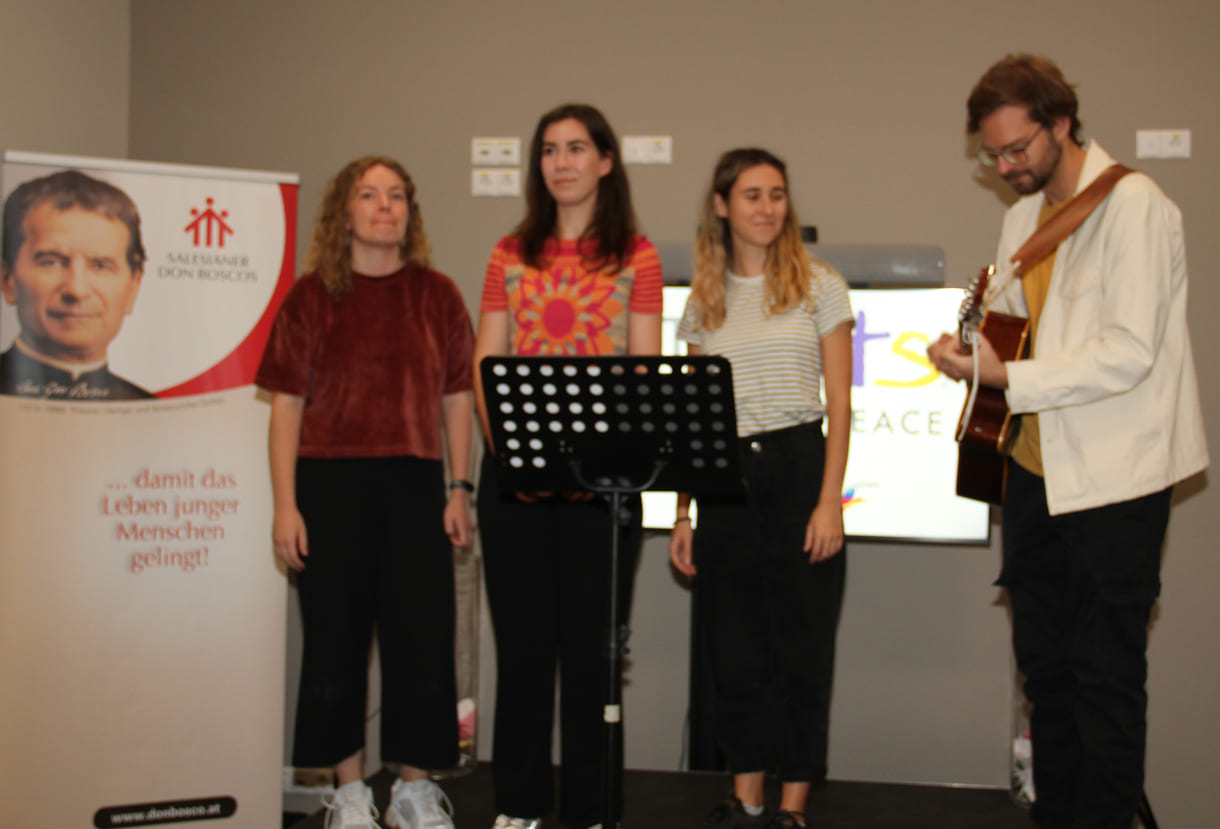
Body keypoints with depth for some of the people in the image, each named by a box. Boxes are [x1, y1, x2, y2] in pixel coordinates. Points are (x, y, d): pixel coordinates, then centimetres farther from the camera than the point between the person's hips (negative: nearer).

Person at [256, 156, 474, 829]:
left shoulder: (437, 295, 8)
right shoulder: (311, 295, 3)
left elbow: (456, 398, 9)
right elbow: (287, 403, 1)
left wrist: (459, 489, 2)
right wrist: (285, 504, -5)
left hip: (415, 483, 1)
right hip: (330, 483, -1)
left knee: (423, 635, 1)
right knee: (336, 639, 4)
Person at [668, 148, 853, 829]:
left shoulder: (819, 287, 1)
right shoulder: (703, 302, 10)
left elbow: (840, 404, -2)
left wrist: (830, 501, -10)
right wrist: (683, 513, 8)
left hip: (798, 468, -3)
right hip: (725, 481, 3)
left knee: (801, 644, 2)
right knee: (735, 647, 8)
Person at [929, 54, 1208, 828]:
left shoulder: (1132, 206, -14)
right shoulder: (1025, 212, 13)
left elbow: (1129, 353, -22)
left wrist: (1007, 376, -23)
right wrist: (979, 337, 0)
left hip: (1115, 479, -8)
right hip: (1038, 468, 8)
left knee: (1105, 676, 0)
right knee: (1043, 664, 14)